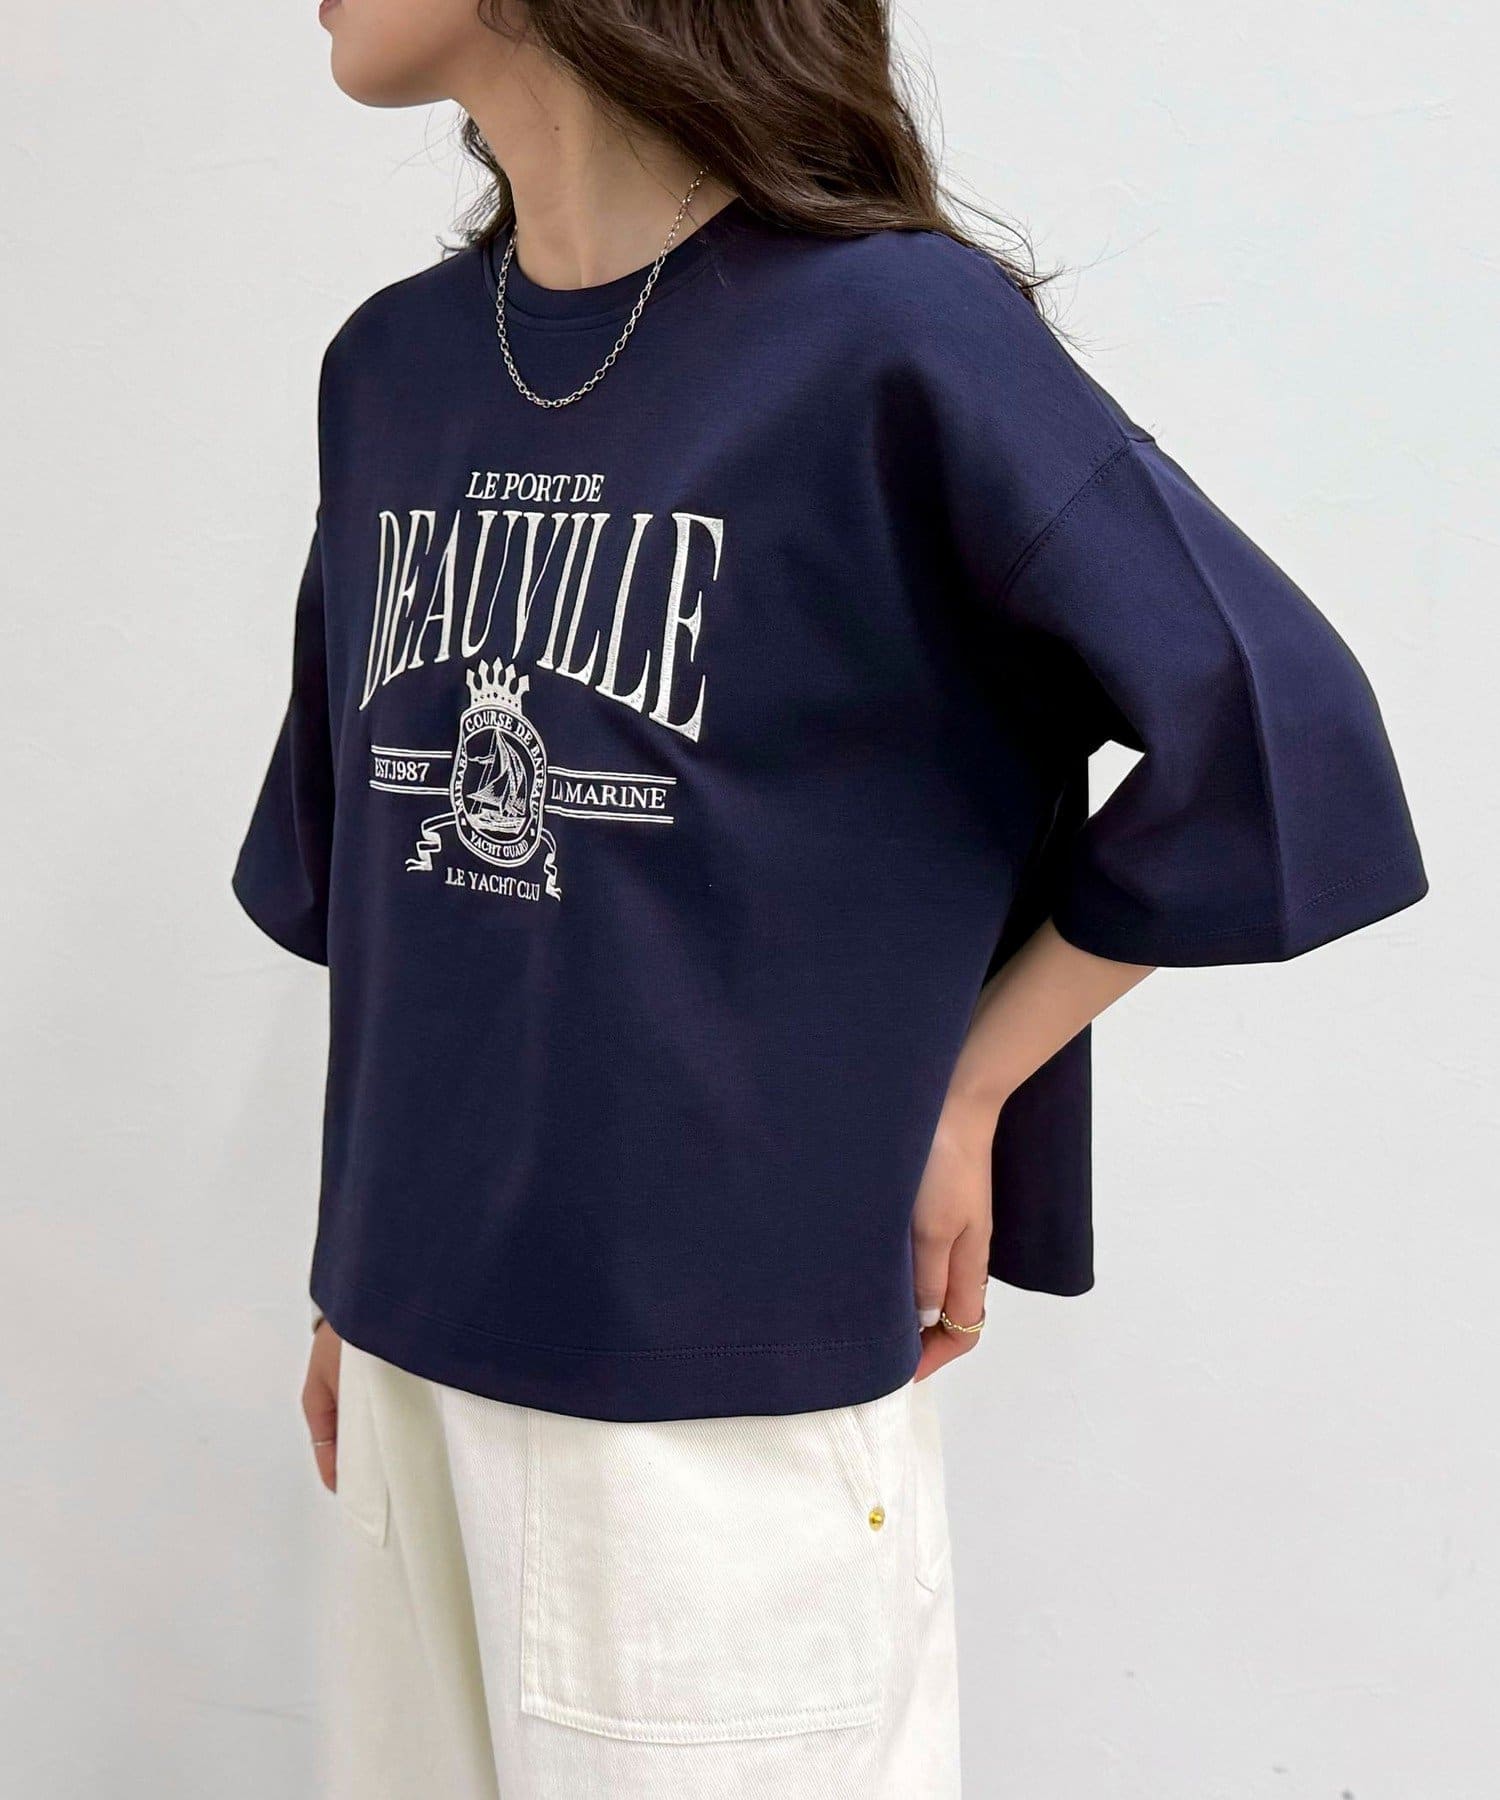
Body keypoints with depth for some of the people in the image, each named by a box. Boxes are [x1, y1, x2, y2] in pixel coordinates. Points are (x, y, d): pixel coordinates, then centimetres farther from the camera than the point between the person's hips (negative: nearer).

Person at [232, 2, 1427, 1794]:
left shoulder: (888, 333, -13)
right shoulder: (388, 369, 6)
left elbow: (1278, 732, -14)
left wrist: (957, 1097, -9)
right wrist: (357, 1278, 15)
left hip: (737, 1376, -5)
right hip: (416, 1361, 6)